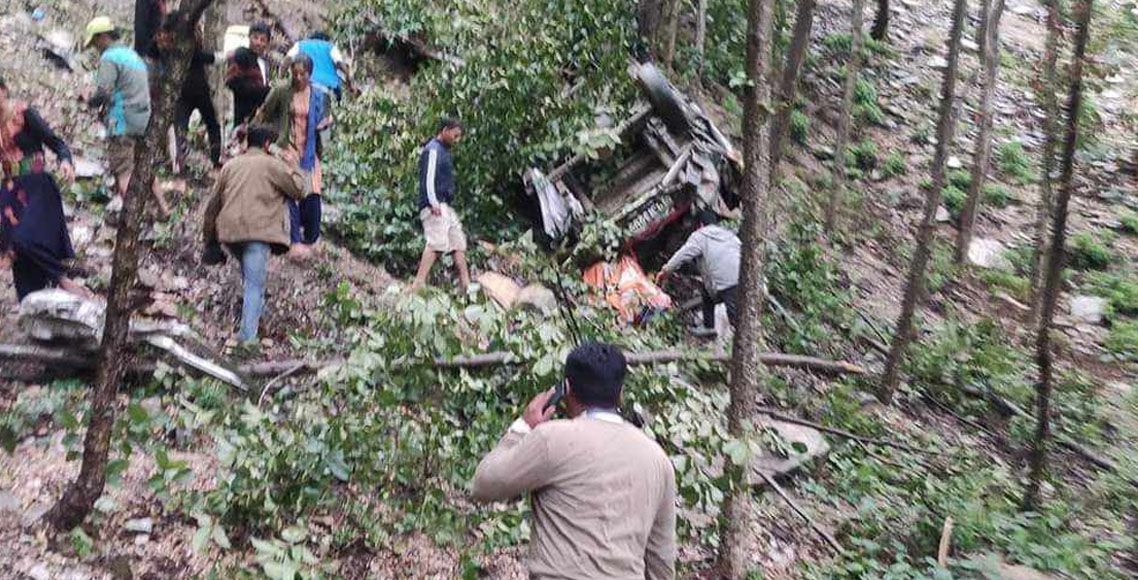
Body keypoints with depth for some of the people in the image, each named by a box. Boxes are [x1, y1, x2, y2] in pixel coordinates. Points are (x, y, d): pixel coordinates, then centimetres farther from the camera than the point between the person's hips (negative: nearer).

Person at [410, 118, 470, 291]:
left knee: (459, 242, 10)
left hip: (445, 206, 11)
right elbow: (428, 178, -17)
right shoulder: (433, 150, -7)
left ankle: (466, 284, 13)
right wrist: (434, 204, -23)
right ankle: (418, 283, -27)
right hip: (435, 207, -11)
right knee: (437, 242, -21)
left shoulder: (443, 151, 24)